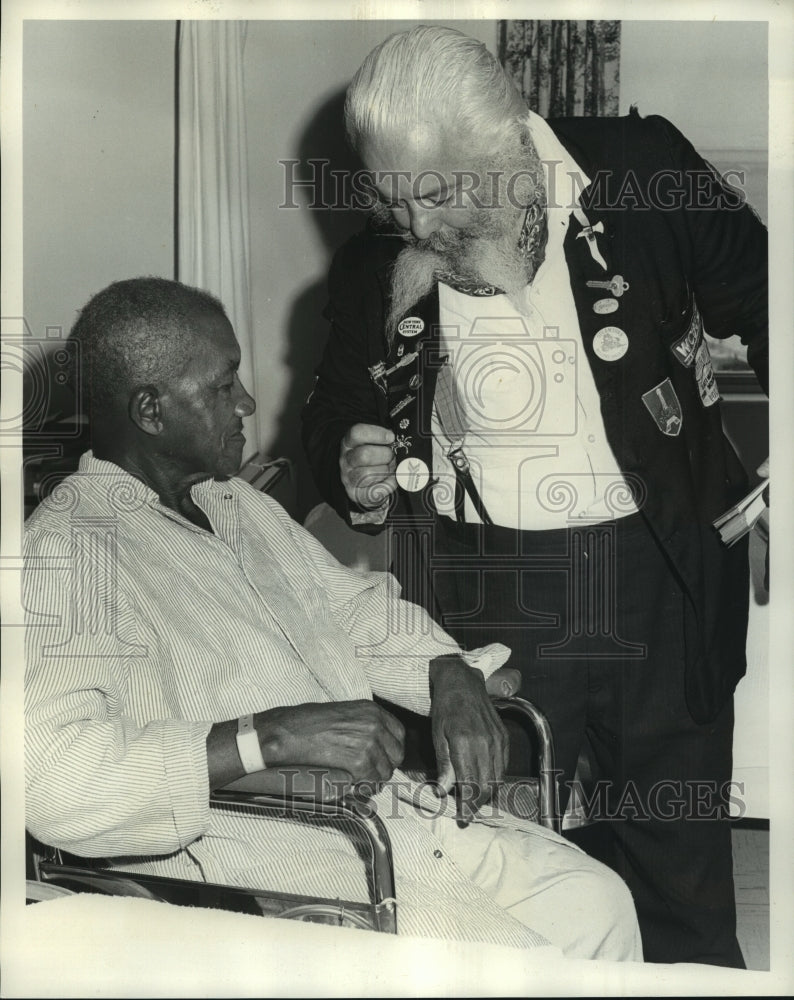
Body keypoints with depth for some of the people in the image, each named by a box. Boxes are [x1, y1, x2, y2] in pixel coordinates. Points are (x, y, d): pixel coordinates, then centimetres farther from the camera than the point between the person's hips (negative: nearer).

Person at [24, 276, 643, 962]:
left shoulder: (240, 505, 17)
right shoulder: (62, 552, -13)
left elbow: (359, 609, 25)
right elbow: (54, 779, -26)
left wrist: (450, 676, 3)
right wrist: (272, 735, -31)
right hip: (258, 857, -8)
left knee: (596, 902, 0)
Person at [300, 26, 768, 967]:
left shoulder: (642, 170, -6)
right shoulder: (373, 268, -2)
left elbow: (756, 296, 8)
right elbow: (336, 406, 15)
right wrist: (346, 462, -9)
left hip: (659, 579, 0)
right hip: (484, 599, 1)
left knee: (678, 870, 13)